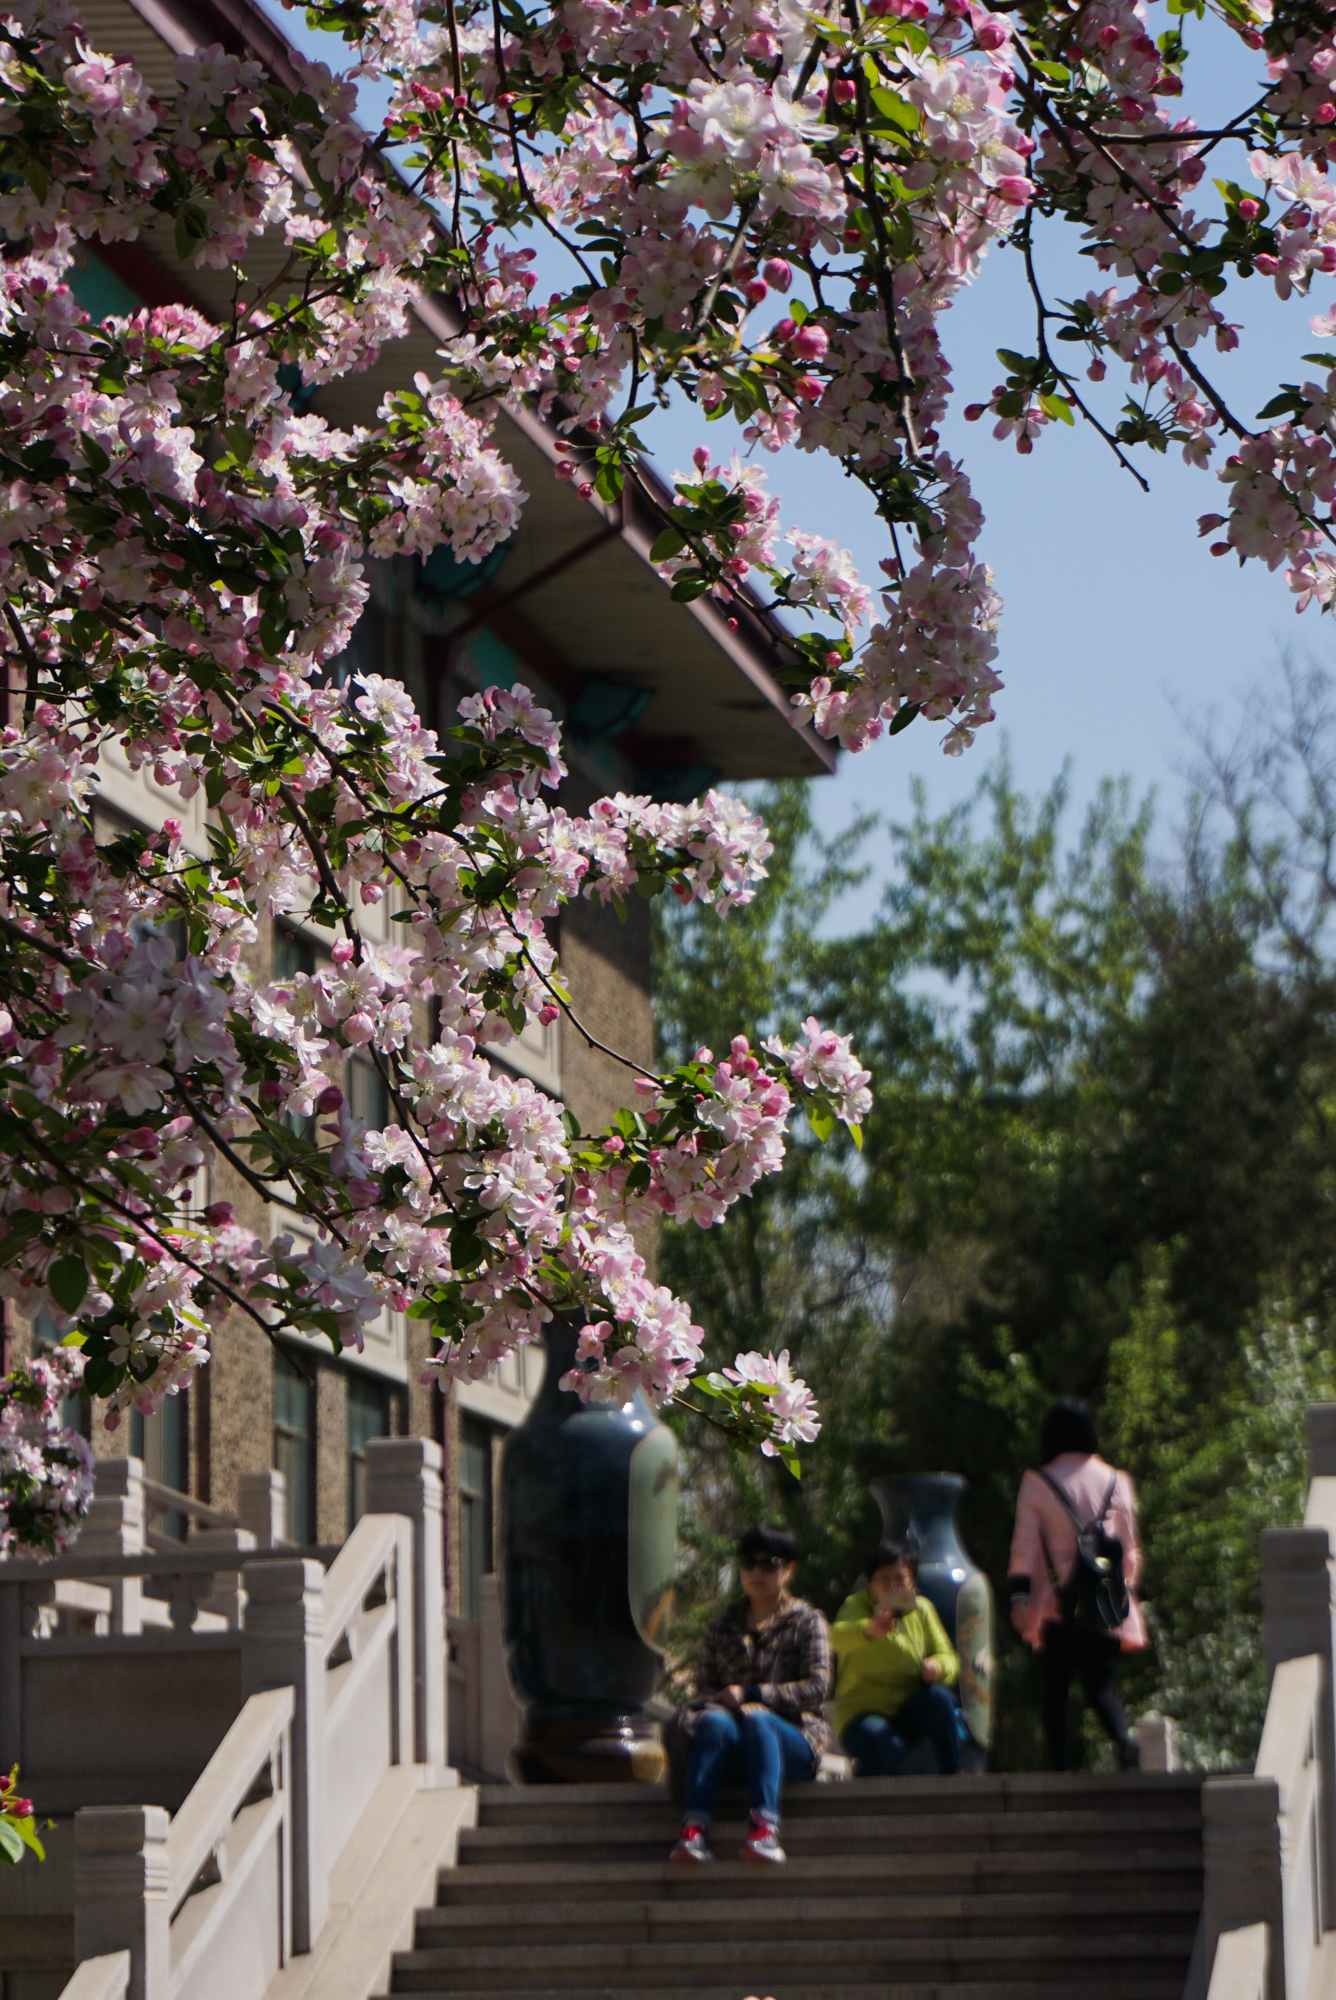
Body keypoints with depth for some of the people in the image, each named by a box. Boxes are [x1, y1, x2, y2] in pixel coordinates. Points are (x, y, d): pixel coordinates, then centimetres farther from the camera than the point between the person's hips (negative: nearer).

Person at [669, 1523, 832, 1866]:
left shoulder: (807, 1621, 11)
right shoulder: (724, 1625, 20)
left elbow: (817, 1686, -3)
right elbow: (704, 1686, 12)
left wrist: (749, 1695, -10)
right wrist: (716, 1706, -12)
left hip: (794, 1739, -2)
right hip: (734, 1750, 2)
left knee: (756, 1720, -36)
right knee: (716, 1721, -33)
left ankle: (765, 1828, -52)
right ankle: (694, 1831, -50)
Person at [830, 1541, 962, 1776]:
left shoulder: (922, 1609, 7)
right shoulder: (856, 1605, -6)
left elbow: (950, 1660, 7)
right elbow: (838, 1637, -29)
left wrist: (938, 1666, -19)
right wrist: (870, 1629, -52)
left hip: (910, 1716, 4)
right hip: (863, 1712, -4)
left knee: (938, 1697, -28)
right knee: (886, 1747, -36)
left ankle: (952, 1781, -17)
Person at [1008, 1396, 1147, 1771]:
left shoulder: (1037, 1484, 1)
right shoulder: (1116, 1482, 8)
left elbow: (1024, 1546, -5)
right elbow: (1129, 1548, 13)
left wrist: (1019, 1598, -7)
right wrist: (1126, 1591, 24)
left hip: (1057, 1607, -2)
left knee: (1054, 1691, 7)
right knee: (1101, 1687, 2)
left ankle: (1061, 1768, -1)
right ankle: (1124, 1742, -27)